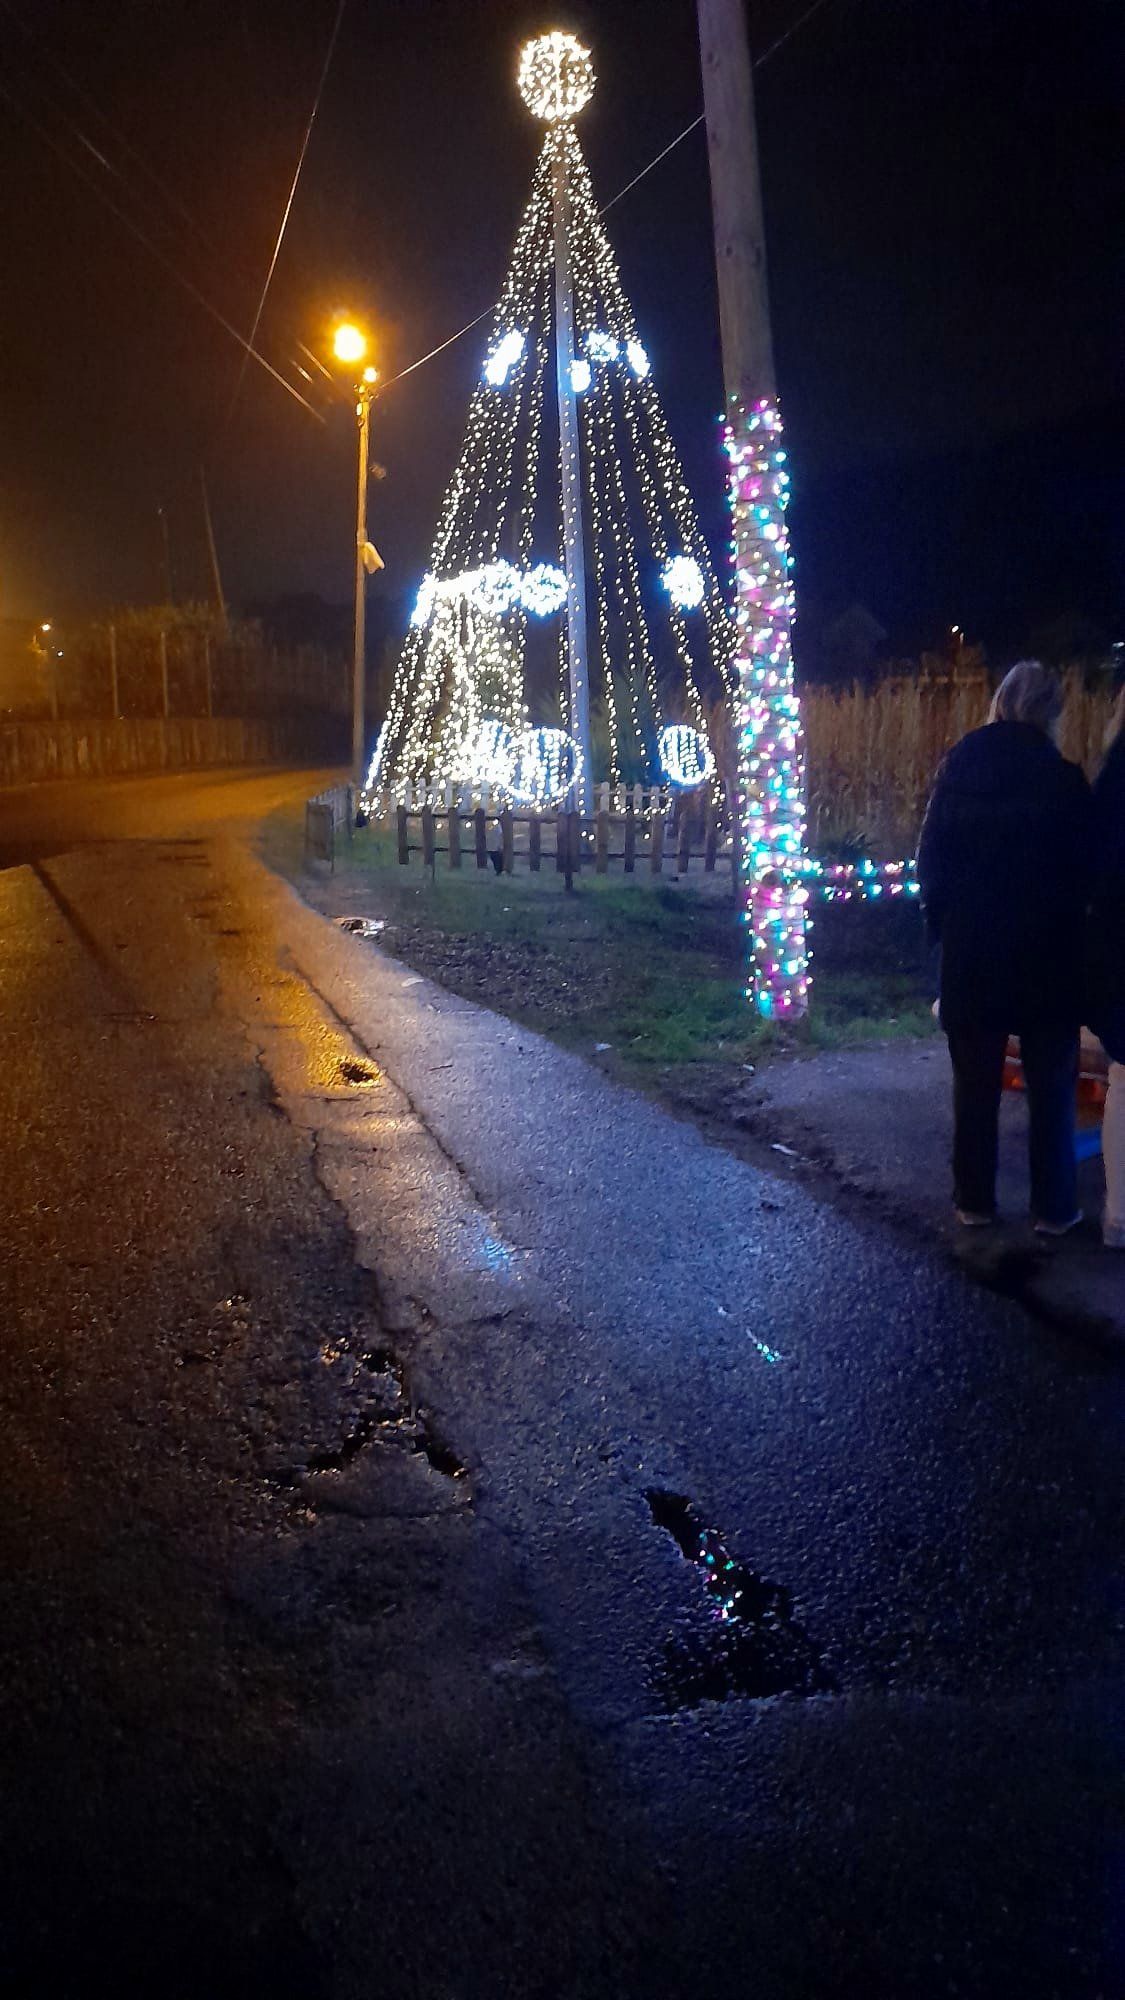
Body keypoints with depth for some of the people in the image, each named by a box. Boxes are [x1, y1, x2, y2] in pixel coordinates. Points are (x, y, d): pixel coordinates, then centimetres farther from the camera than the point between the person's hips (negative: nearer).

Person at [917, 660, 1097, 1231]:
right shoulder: (1065, 779, -10)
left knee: (976, 1083, 11)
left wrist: (941, 921, 9)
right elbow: (1085, 867, -5)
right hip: (1048, 951, -2)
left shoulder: (960, 768, -4)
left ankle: (974, 1200, 17)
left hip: (972, 950, 2)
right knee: (1052, 1084, 9)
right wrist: (1069, 926, 9)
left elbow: (931, 857, -2)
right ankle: (1053, 1207, 14)